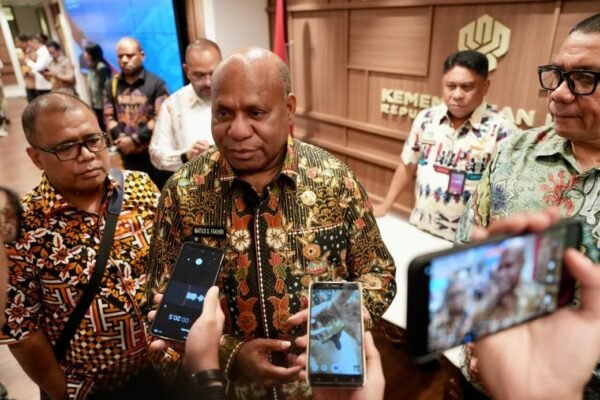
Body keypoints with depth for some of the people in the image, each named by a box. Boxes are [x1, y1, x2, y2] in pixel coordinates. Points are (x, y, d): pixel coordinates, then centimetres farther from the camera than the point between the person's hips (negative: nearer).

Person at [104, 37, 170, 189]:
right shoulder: (111, 85, 9)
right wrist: (121, 138, -11)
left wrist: (135, 139, -14)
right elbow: (108, 117, 7)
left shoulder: (156, 83, -4)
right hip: (128, 154, 4)